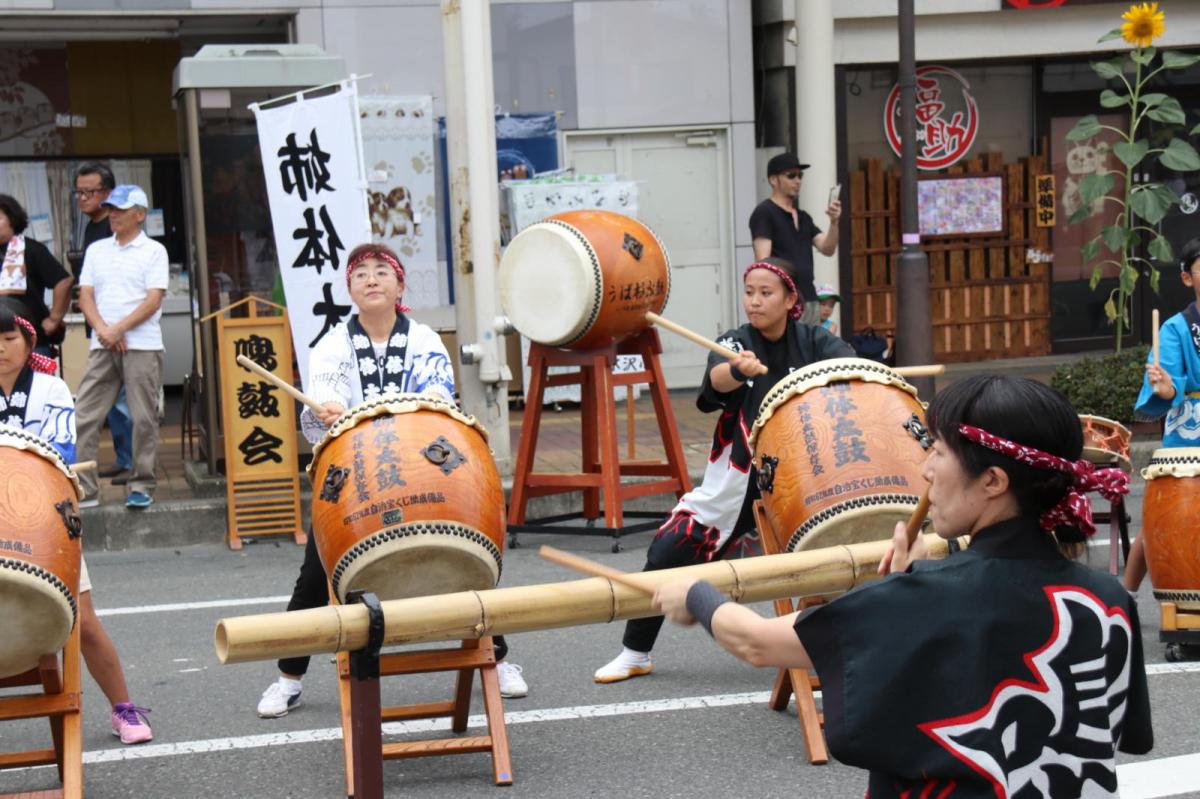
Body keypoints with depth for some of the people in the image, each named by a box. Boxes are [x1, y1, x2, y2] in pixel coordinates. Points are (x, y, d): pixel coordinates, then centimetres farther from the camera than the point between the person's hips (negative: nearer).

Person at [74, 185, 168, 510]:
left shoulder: (154, 251, 3)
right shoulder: (96, 250, 16)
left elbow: (153, 301, -6)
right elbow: (85, 296, 9)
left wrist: (118, 329, -14)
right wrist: (103, 330, -8)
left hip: (142, 346, -4)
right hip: (102, 347, 4)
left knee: (144, 419, -3)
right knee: (85, 418, -1)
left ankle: (141, 487, 5)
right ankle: (83, 488, 2)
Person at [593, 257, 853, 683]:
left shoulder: (812, 342, -1)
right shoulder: (735, 342, -3)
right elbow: (718, 380, -25)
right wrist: (739, 369, -50)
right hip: (734, 481, 0)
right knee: (668, 553, -3)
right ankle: (635, 653, 15)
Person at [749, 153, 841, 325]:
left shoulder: (804, 218, 20)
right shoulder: (764, 213, -3)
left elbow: (827, 249, 9)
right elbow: (763, 260, -12)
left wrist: (834, 222, -9)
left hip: (810, 301, 8)